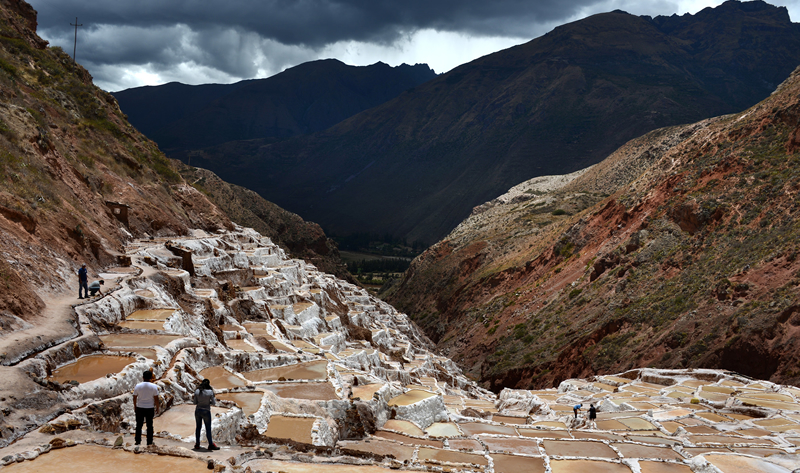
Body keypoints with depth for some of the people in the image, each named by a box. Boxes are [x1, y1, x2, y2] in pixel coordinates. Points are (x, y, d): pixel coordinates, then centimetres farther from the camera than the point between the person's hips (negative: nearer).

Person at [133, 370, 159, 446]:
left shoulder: (138, 386, -7)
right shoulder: (154, 387, -10)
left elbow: (134, 397, -1)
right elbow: (156, 398, -7)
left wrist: (135, 406, 13)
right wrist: (156, 408, 5)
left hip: (139, 408, 1)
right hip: (150, 408, -1)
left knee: (139, 425, 12)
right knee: (149, 426, 8)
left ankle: (138, 441, 18)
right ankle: (149, 442, 12)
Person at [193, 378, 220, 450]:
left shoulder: (197, 391, -4)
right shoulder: (210, 392, -14)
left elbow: (195, 402, 4)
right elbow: (214, 403, -9)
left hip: (198, 411, 4)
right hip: (206, 412, -4)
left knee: (198, 427, 16)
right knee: (208, 429, 5)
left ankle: (197, 444, 20)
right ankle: (211, 445, 11)